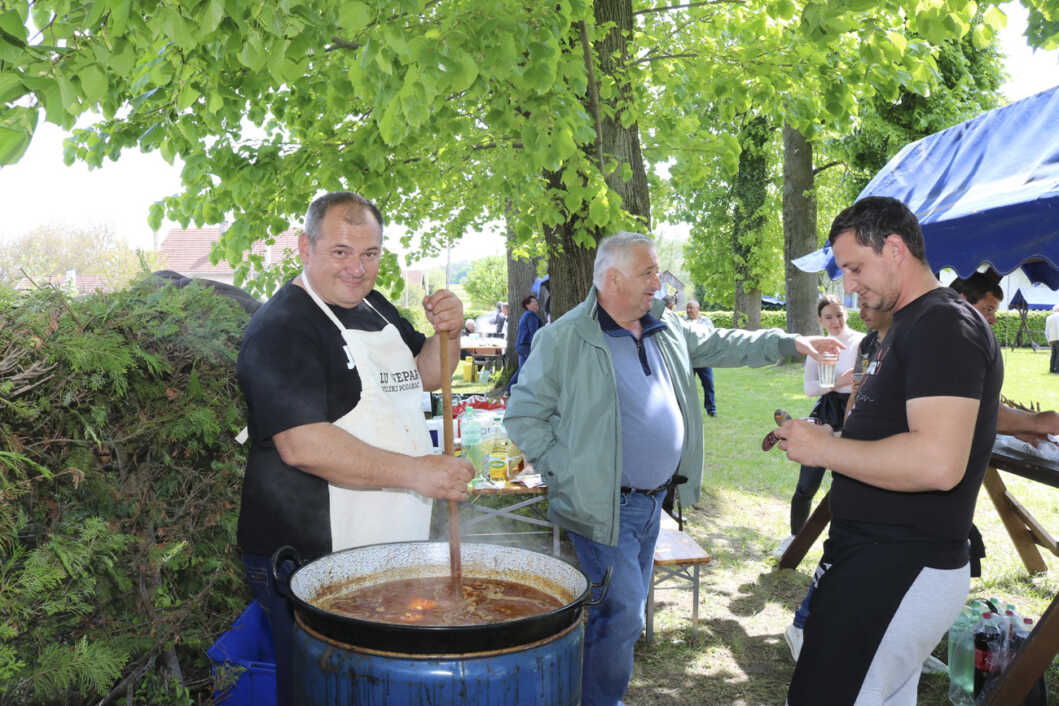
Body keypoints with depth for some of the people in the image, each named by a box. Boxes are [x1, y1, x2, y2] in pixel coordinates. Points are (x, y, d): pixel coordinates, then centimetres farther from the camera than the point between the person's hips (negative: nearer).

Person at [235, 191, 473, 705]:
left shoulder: (374, 306, 10)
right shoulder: (280, 326, -17)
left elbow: (427, 376, 20)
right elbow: (303, 445, -27)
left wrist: (446, 334, -3)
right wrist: (418, 472, -28)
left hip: (393, 548, 8)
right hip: (307, 562, -8)